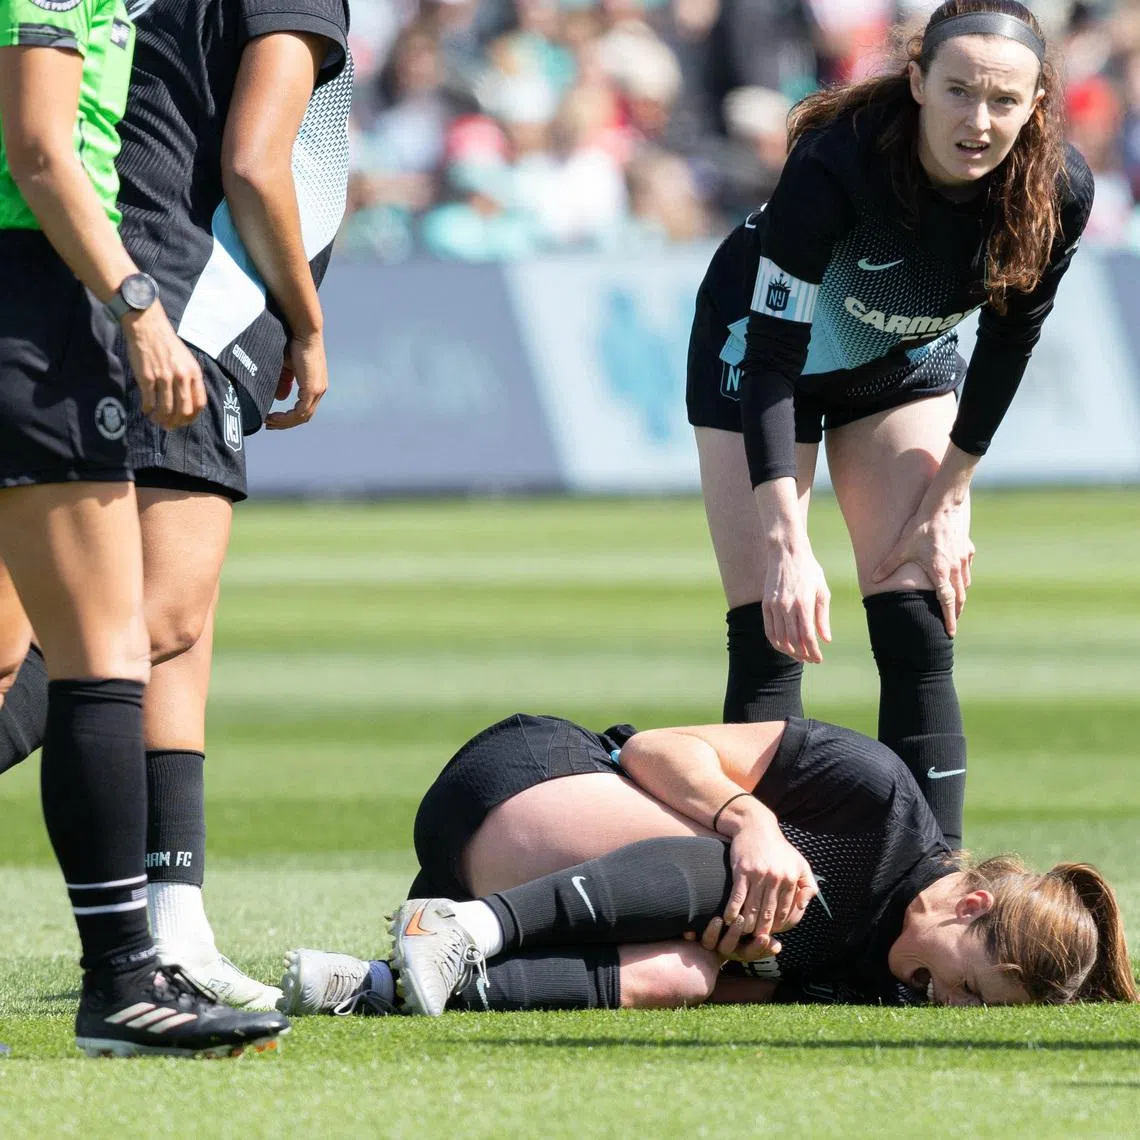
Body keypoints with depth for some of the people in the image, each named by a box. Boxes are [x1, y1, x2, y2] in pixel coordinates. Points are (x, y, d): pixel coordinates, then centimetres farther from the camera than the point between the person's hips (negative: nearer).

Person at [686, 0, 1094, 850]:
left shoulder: (1058, 190, -27)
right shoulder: (836, 164, -39)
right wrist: (789, 545, -44)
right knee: (770, 643, -10)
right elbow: (772, 357, -37)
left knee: (921, 642, -5)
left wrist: (948, 500, -5)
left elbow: (1010, 338, -8)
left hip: (909, 364, 3)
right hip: (762, 347, -3)